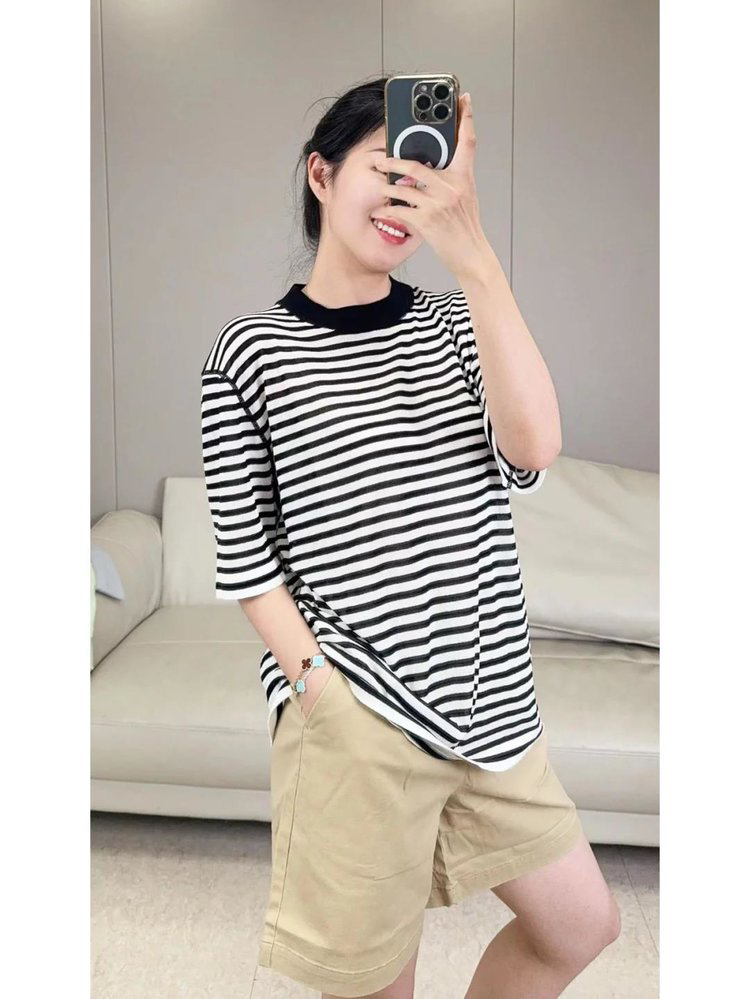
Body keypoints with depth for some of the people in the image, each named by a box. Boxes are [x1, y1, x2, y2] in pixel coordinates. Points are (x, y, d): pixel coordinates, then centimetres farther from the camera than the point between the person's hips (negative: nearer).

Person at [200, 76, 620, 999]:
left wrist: (470, 250, -21)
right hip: (359, 714, -4)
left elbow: (532, 451, -14)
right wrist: (316, 680, -15)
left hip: (485, 700, 5)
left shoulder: (453, 322, 6)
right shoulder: (251, 349, -5)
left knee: (582, 924, 19)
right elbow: (244, 556, -4)